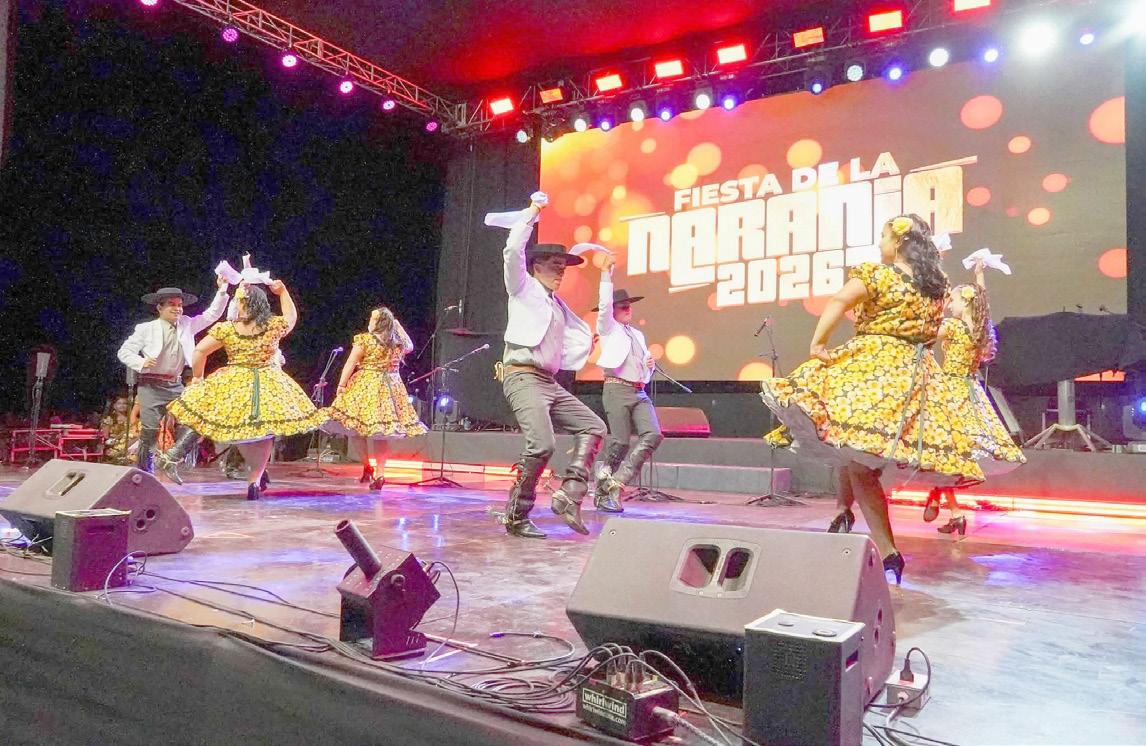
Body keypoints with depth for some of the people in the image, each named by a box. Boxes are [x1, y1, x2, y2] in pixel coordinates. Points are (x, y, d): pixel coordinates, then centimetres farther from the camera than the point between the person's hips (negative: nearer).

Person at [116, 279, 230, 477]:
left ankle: (171, 461, 0)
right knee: (150, 433, -6)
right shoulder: (147, 329, 0)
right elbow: (124, 351, 2)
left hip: (176, 386, 4)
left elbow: (212, 314, 8)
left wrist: (222, 290, -5)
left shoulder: (186, 325, 10)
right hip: (152, 386, -4)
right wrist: (141, 362, -17)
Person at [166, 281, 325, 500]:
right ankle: (254, 481, 6)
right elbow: (291, 316, 17)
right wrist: (282, 291, 27)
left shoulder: (226, 329, -6)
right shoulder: (275, 326, -5)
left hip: (233, 385, 0)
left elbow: (199, 351, -3)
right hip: (268, 386, 0)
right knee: (263, 436, 8)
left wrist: (197, 377, 12)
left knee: (237, 429, 18)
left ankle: (256, 470, 27)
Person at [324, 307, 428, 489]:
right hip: (390, 389, 5)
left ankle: (367, 466, 6)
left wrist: (341, 385, -4)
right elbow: (410, 346, 30)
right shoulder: (398, 342, 6)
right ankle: (379, 473, 4)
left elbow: (350, 364, -8)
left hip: (365, 386, -5)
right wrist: (399, 327, 25)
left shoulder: (364, 339, -6)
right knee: (380, 434, 7)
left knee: (357, 427, 8)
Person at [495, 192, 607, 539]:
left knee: (593, 427, 1)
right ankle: (516, 518, -9)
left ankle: (568, 495, -8)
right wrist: (531, 212, -6)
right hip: (523, 377, -8)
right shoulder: (523, 289, 5)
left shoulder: (559, 305, 24)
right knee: (542, 444, -22)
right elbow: (513, 251, -12)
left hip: (550, 382, 8)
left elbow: (584, 335, 30)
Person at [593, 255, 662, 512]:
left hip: (640, 392, 6)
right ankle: (604, 492, 6)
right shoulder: (608, 329, 7)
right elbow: (605, 304, -11)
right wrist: (606, 273, -17)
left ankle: (616, 481, -8)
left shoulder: (638, 334, 25)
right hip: (617, 389, -6)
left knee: (653, 434, -14)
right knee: (620, 441, -10)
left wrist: (650, 364, 9)